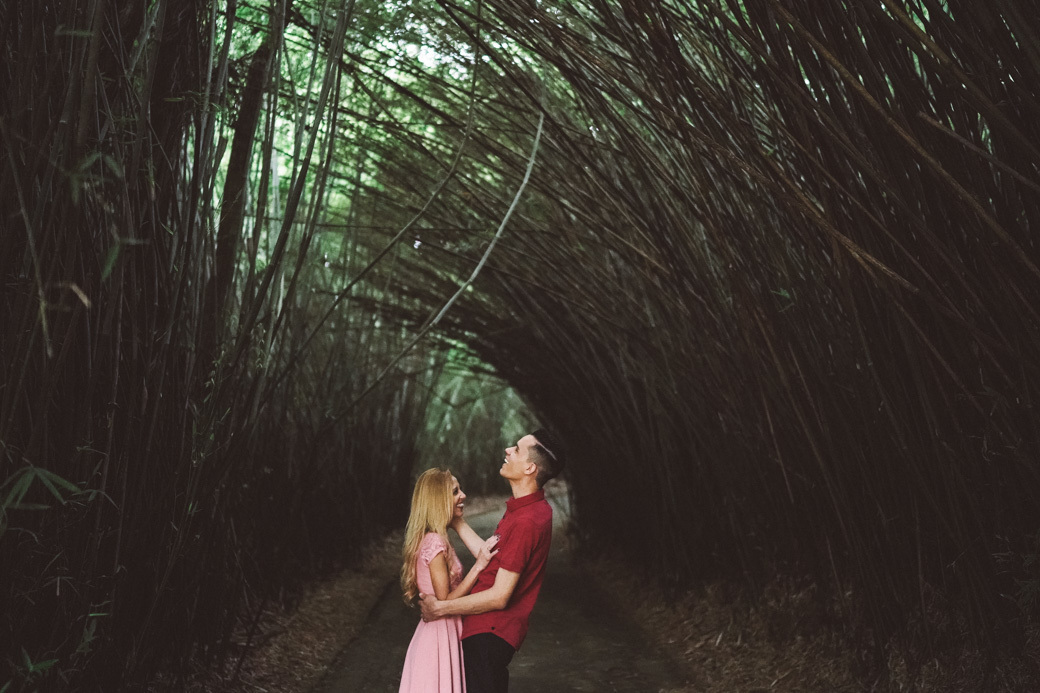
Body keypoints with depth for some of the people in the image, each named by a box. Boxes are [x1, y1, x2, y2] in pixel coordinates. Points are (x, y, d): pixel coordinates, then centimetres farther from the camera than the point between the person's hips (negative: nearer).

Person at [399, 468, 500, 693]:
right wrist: (478, 566, -22)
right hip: (441, 636, -9)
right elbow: (445, 602, -20)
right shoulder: (435, 542, -20)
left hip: (444, 634, 9)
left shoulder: (434, 539, 10)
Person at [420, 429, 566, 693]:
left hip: (488, 634, -10)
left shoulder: (525, 522, -26)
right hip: (492, 629, 10)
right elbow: (493, 559, 12)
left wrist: (440, 607, -16)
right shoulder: (535, 509, 6)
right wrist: (458, 523, 16)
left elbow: (499, 597, -24)